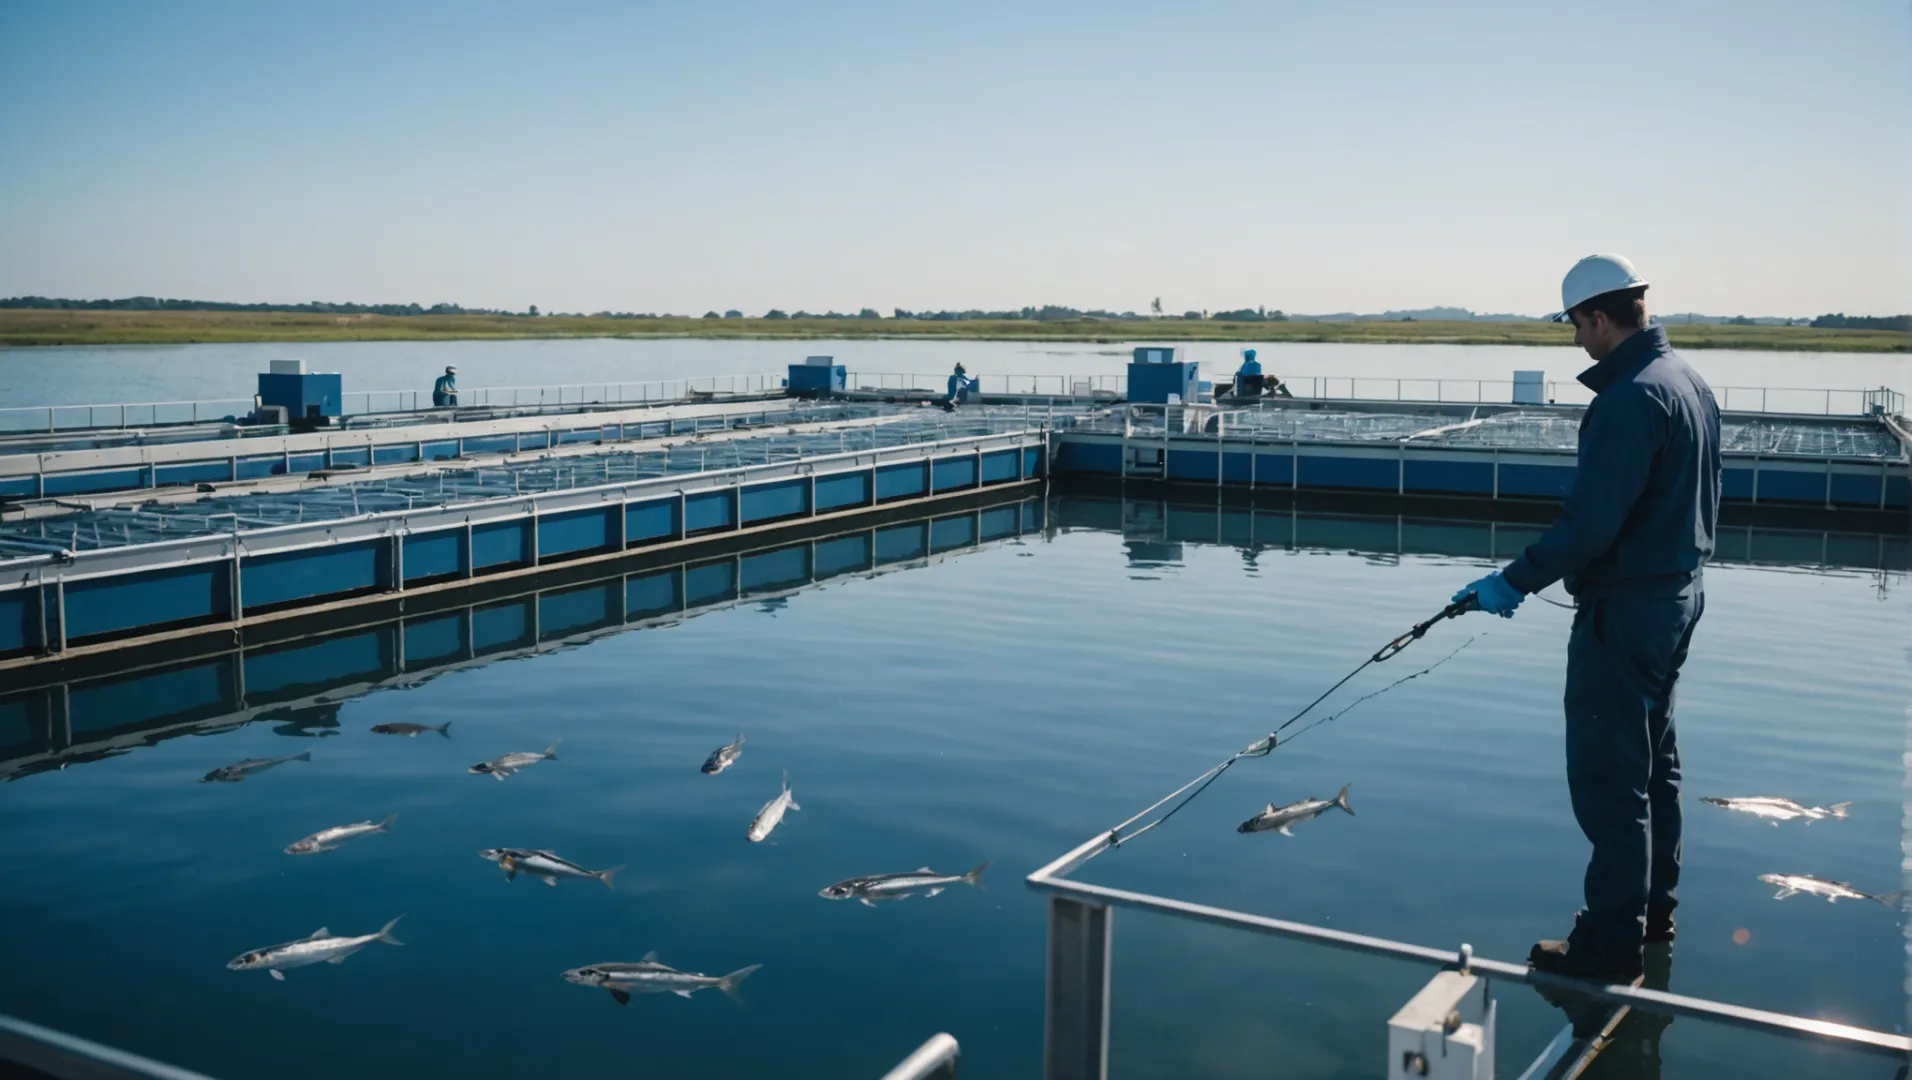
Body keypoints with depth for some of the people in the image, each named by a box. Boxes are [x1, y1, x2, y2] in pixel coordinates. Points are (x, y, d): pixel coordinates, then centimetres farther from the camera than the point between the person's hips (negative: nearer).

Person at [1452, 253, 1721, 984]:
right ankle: (1654, 907, 34)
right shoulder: (1692, 383, 8)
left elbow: (1590, 525, -27)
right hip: (1679, 593, 11)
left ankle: (1612, 941, 5)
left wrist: (1516, 581, -20)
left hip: (1625, 609, -11)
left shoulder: (1630, 399, -23)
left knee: (1609, 778, -2)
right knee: (1654, 759, 21)